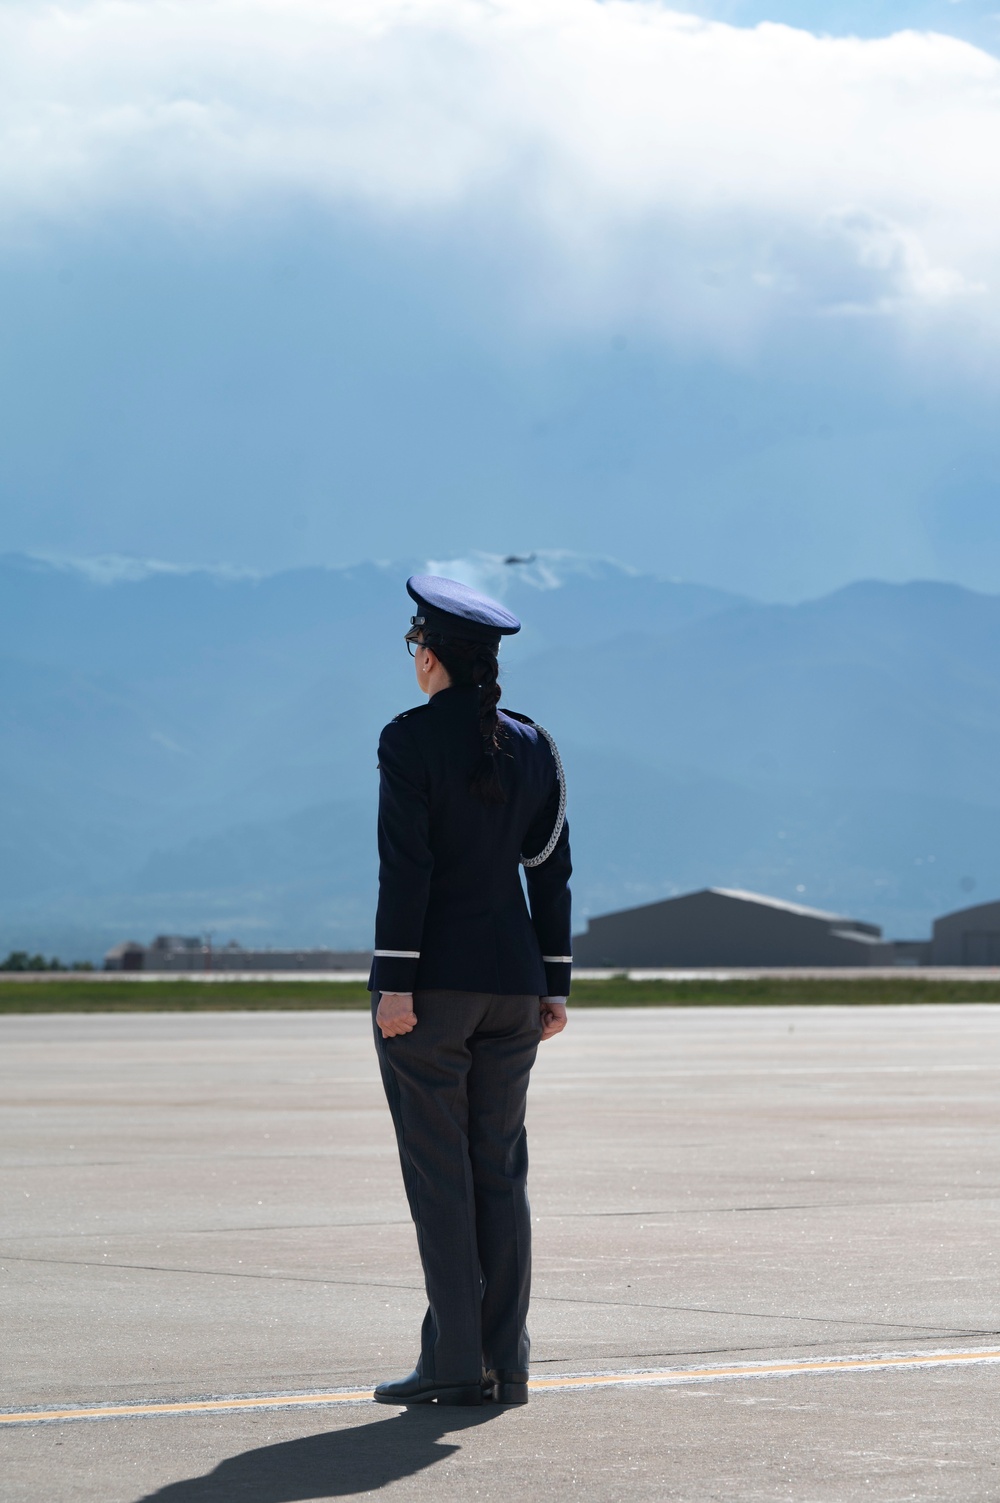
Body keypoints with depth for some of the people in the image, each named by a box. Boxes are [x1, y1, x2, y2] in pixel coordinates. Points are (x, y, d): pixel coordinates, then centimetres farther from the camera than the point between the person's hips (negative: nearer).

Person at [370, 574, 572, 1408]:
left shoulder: (411, 739, -9)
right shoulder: (533, 745, 8)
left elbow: (406, 867, -14)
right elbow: (552, 870, 8)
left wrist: (394, 983, -13)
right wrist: (554, 984, 11)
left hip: (433, 981, -5)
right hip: (510, 982, 5)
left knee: (440, 1174, -2)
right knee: (501, 1171, 8)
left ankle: (456, 1362, -4)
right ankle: (505, 1364, 7)